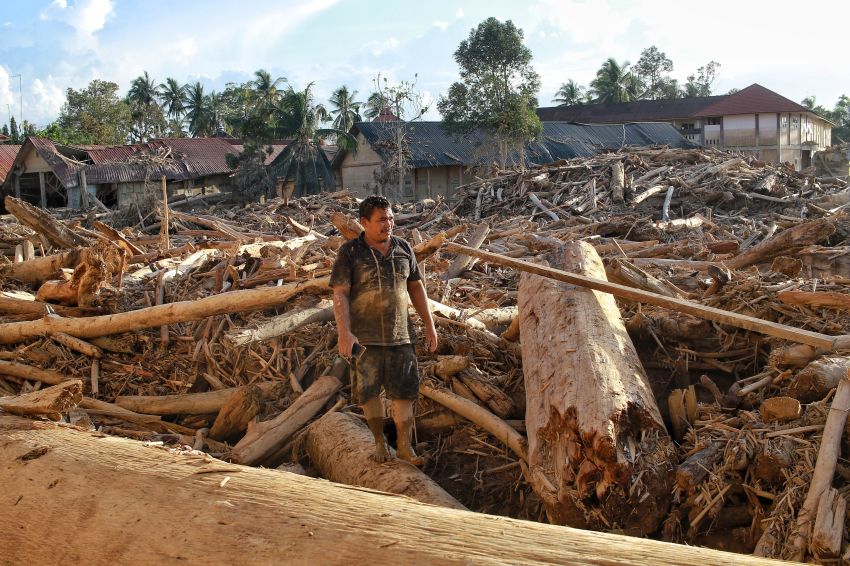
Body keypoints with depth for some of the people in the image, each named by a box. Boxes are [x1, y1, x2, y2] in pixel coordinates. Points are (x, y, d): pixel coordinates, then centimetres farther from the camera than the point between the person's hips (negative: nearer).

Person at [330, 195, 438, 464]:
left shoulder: (403, 248, 4)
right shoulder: (349, 252, -8)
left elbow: (416, 288, 11)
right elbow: (340, 294, -12)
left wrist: (429, 325, 8)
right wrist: (344, 333, -23)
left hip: (399, 333, 3)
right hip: (364, 335, -3)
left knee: (404, 389, 1)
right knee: (368, 389, 4)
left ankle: (404, 446, 10)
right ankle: (380, 440, 22)